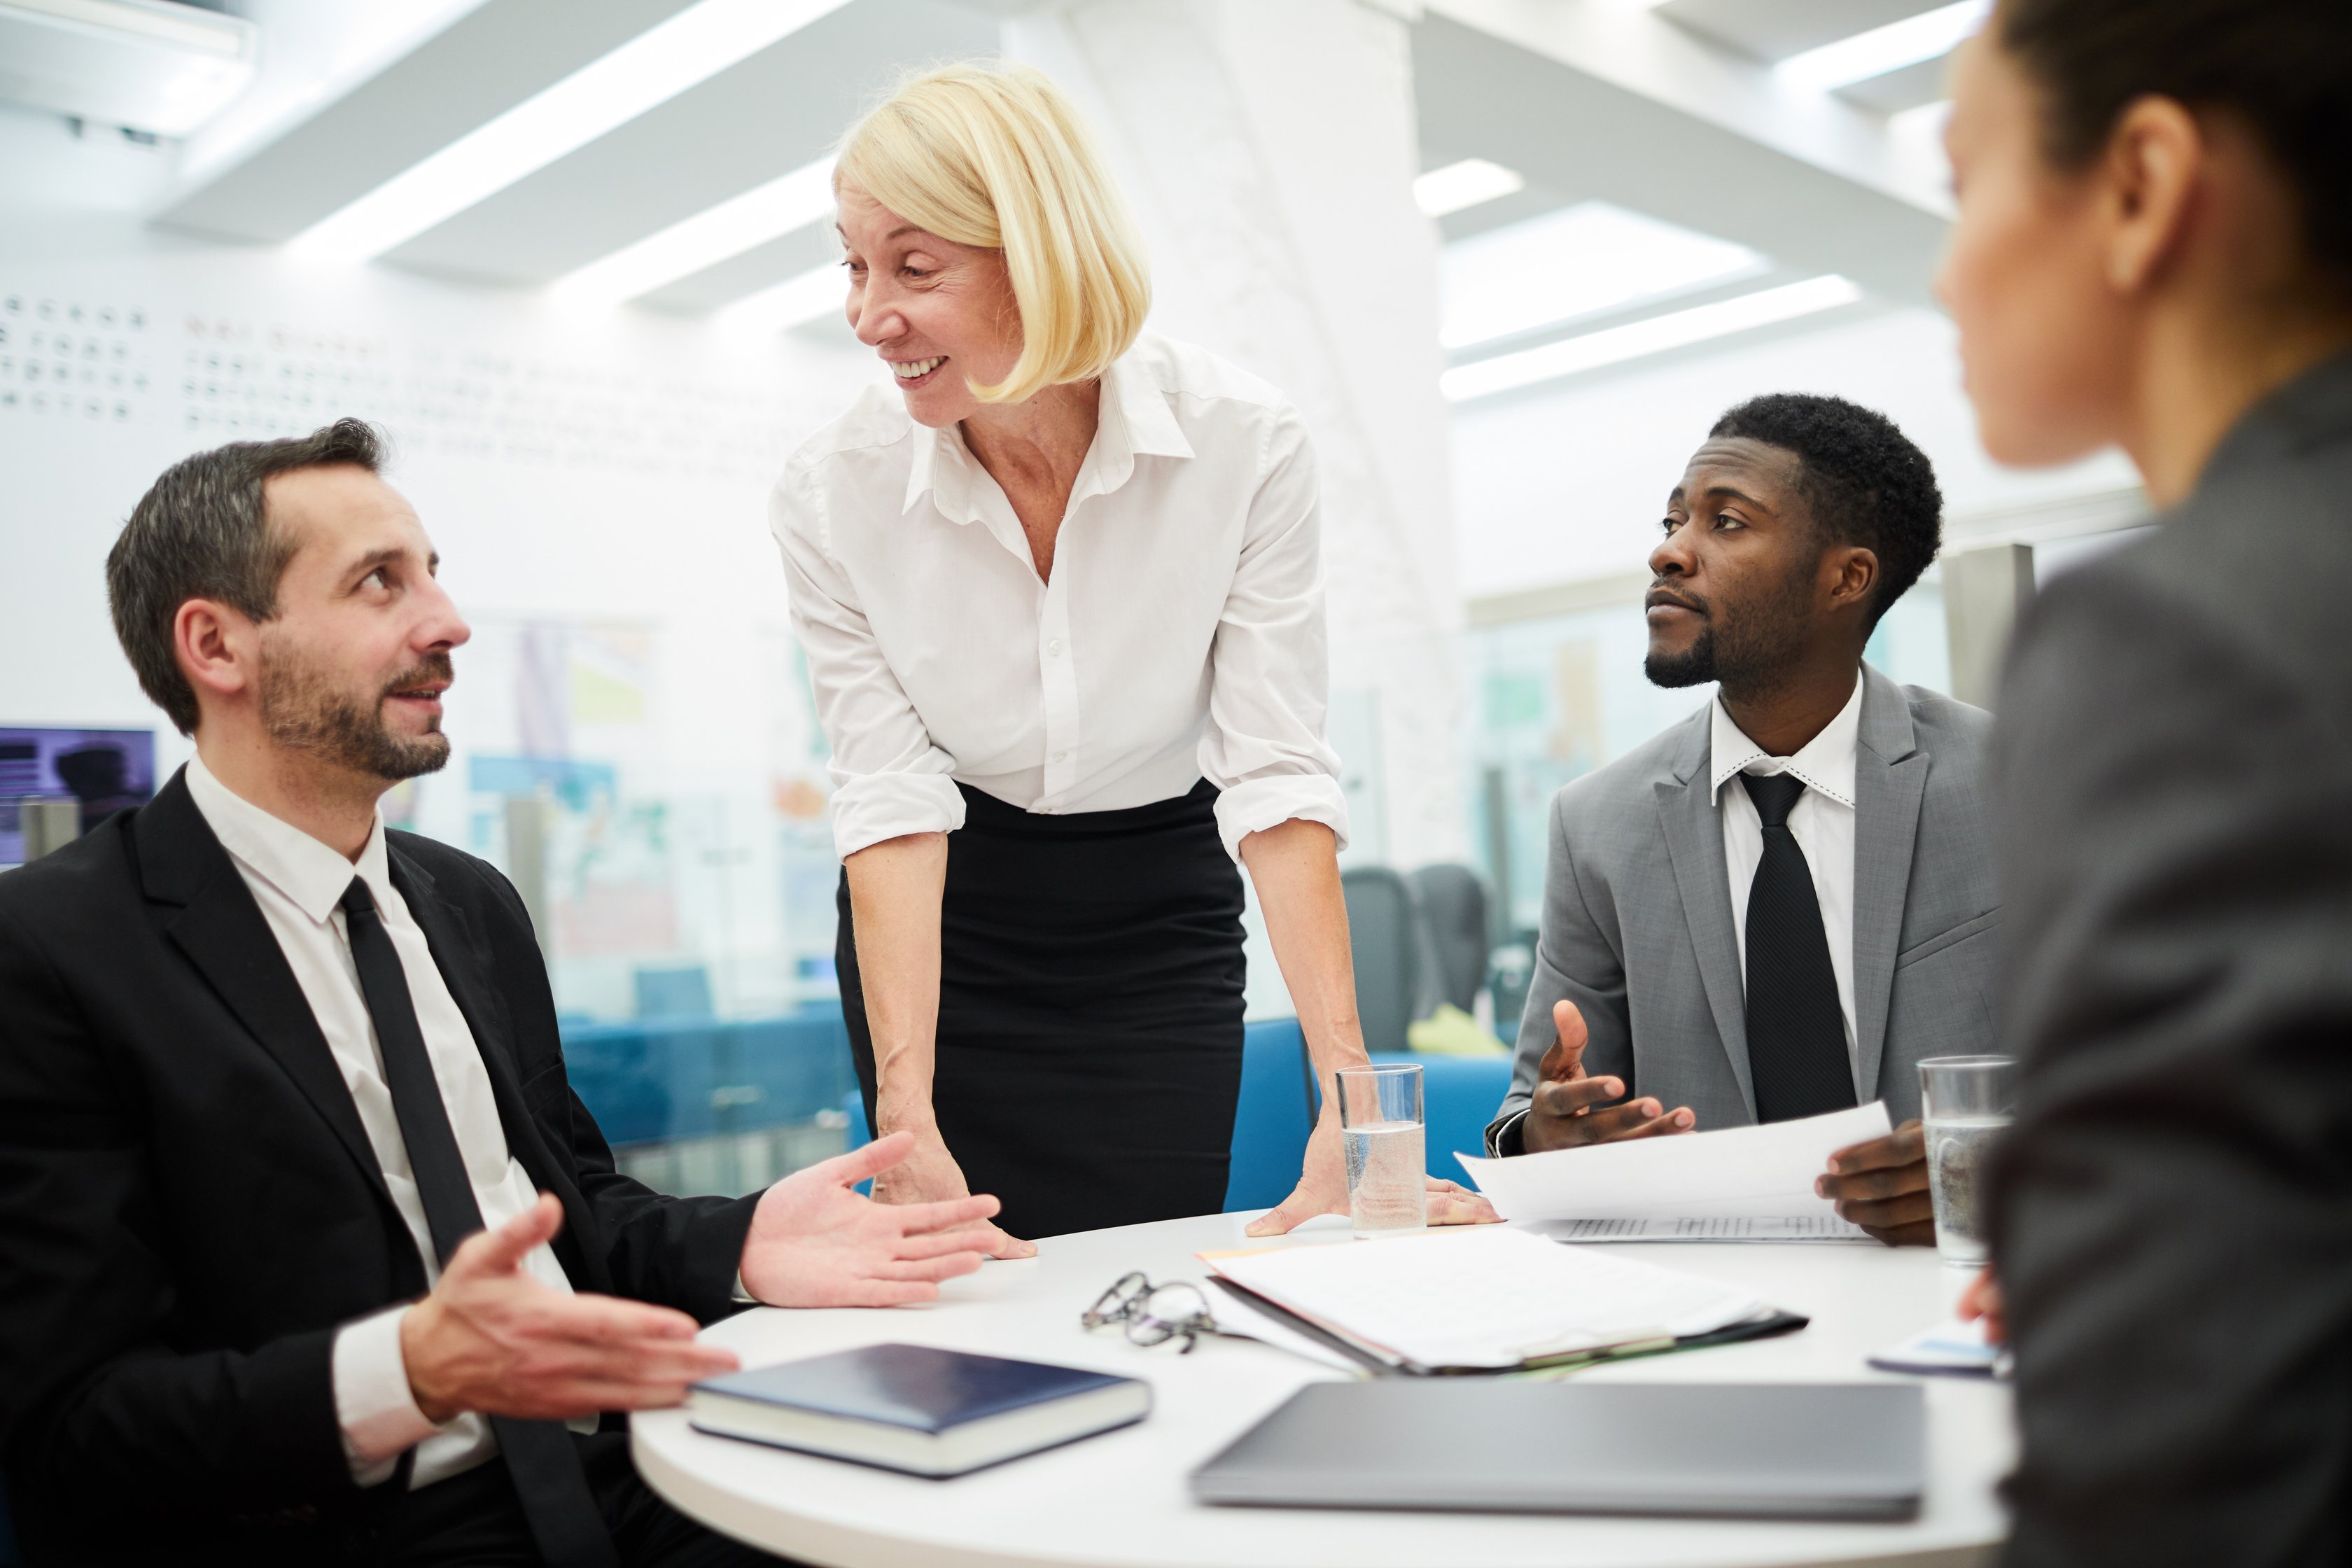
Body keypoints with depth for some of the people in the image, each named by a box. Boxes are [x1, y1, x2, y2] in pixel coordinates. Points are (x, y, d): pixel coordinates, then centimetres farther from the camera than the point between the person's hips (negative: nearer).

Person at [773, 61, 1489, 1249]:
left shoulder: (1245, 445, -20)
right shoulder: (833, 495, -17)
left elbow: (1274, 773, -21)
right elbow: (891, 800, -19)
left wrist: (1349, 1097, -28)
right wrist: (907, 1117, -29)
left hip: (1160, 927, 0)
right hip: (945, 933, 1)